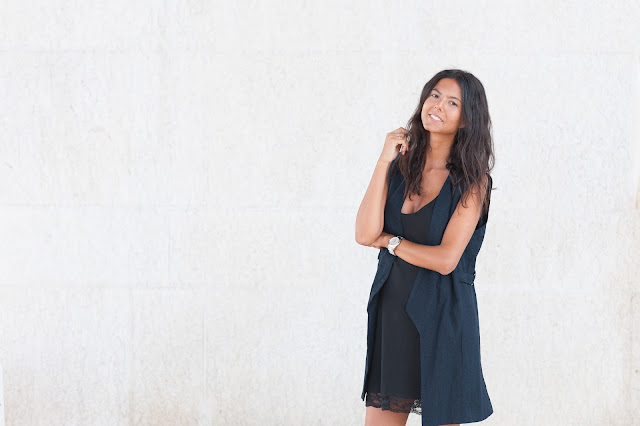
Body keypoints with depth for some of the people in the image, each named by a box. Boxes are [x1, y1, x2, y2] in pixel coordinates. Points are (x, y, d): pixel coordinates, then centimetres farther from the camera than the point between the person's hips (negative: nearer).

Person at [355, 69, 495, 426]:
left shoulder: (472, 180, -6)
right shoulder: (401, 166, 6)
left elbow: (445, 259, -16)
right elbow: (364, 234, -8)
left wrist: (388, 241, -5)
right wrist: (384, 162, -8)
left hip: (443, 318, -4)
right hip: (391, 314, 4)